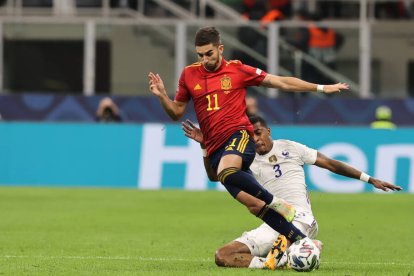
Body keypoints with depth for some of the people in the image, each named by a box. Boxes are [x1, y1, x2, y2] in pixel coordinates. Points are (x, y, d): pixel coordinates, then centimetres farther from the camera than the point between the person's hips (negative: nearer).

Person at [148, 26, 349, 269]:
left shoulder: (238, 70, 3)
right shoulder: (189, 75, 10)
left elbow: (281, 82, 9)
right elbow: (176, 112, 18)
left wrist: (322, 88, 8)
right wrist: (162, 96, -3)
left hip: (238, 135, -4)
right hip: (215, 148, 4)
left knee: (227, 172, -37)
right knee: (254, 205, -5)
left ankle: (277, 203, -19)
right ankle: (302, 240, 2)